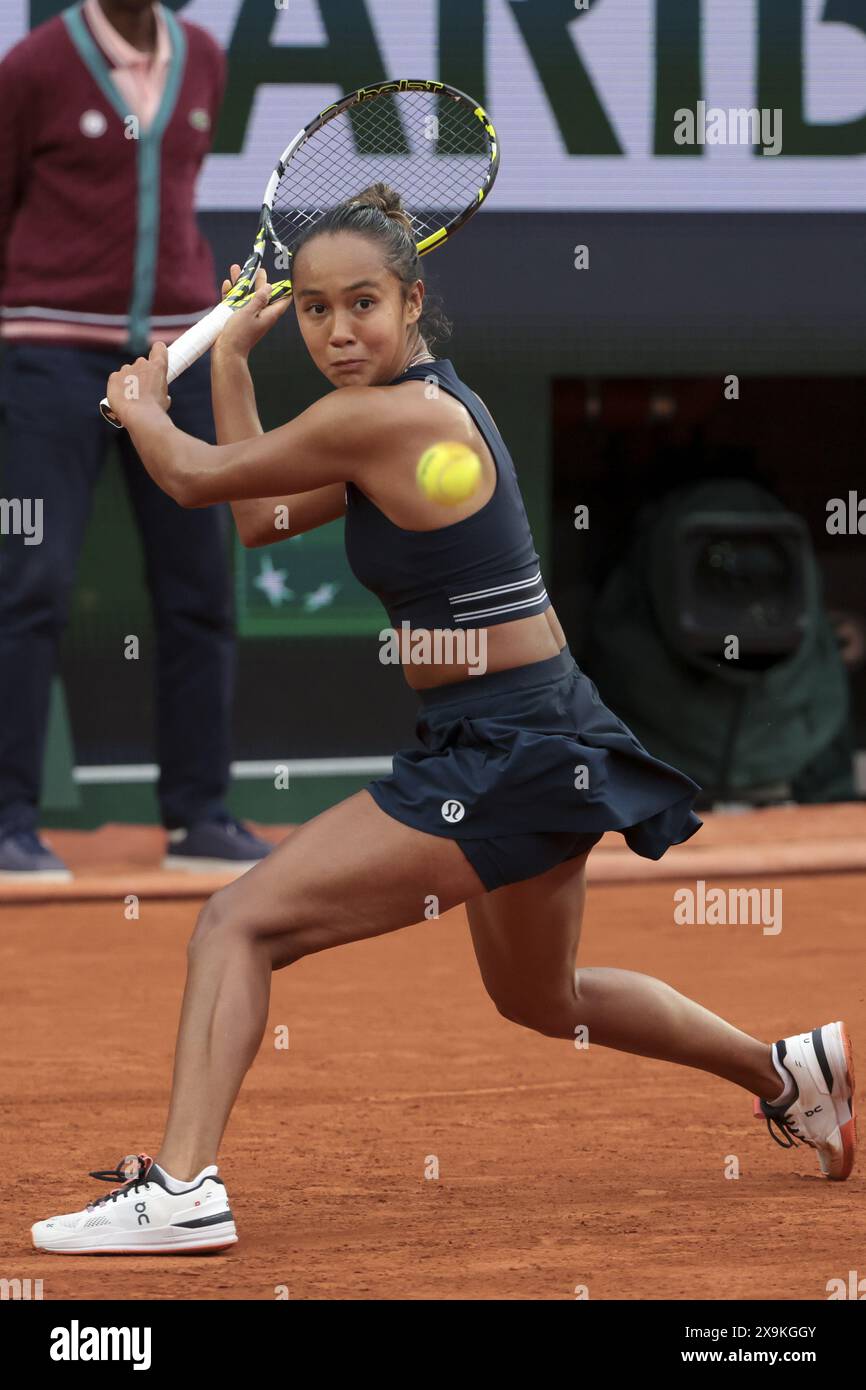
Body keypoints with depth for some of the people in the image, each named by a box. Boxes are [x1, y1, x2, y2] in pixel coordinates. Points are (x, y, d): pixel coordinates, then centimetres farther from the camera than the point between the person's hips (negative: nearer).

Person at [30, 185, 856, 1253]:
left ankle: (182, 1187, -20)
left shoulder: (379, 419, -20)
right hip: (536, 749, 10)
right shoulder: (427, 404, 8)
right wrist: (229, 357, 14)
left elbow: (192, 478, -8)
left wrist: (138, 400, 13)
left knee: (239, 923, -13)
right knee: (539, 1001, 33)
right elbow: (260, 519, 15)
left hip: (506, 757, -10)